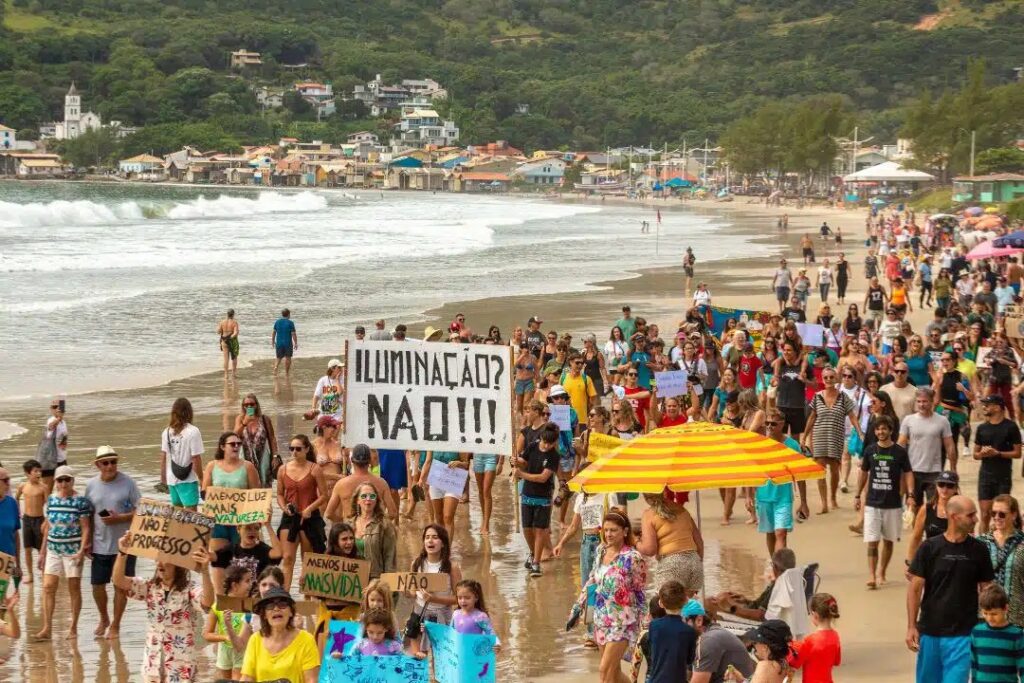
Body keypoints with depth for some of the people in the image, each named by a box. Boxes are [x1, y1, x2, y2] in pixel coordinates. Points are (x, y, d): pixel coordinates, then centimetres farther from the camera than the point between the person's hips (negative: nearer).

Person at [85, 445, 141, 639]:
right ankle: (103, 619, 33)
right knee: (97, 585, 8)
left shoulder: (127, 483, -7)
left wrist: (119, 518, -18)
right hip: (100, 545, 3)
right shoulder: (91, 485, 3)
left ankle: (115, 625, 19)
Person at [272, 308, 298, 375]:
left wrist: (273, 341, 22)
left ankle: (275, 366, -19)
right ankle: (286, 372, 17)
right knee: (288, 357, 13)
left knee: (278, 357, 11)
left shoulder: (277, 322, 2)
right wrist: (296, 344, -4)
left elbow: (274, 332, 9)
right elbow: (293, 334, -12)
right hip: (288, 343, -3)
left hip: (279, 343, 3)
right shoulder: (290, 323, -10)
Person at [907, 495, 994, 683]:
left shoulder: (978, 550, -1)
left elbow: (986, 590, 6)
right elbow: (915, 589, -2)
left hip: (963, 634, 0)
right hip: (929, 631, 0)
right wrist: (911, 627, -5)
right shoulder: (929, 548, -5)